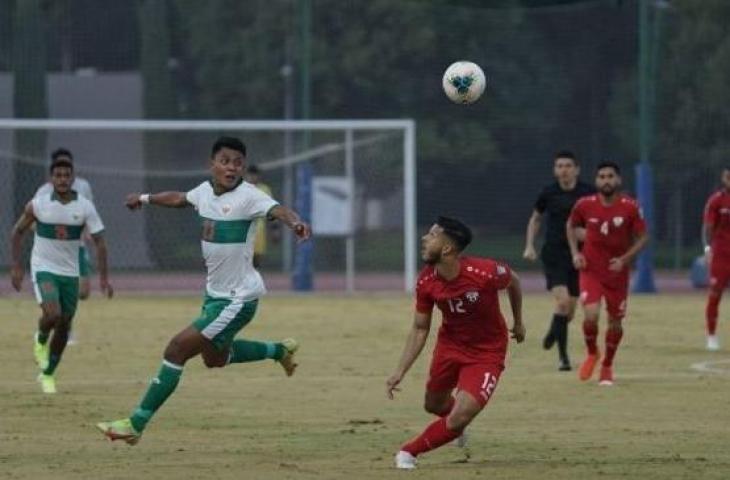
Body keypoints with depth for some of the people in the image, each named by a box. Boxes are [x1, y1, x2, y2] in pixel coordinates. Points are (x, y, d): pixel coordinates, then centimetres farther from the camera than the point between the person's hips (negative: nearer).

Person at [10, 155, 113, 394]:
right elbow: (18, 232, 4)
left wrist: (103, 277, -12)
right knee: (52, 314, -25)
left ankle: (48, 375, 26)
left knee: (63, 326, 7)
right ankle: (41, 340, 10)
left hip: (70, 273, 3)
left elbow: (99, 241, -5)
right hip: (44, 269, -3)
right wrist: (16, 266, -1)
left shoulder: (85, 207, -8)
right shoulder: (38, 204, -9)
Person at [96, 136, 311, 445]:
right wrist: (146, 198, 40)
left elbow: (276, 210, -38)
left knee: (177, 349, -13)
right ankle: (279, 351, 48)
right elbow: (181, 199, 25)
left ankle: (136, 424, -8)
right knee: (214, 358, 27)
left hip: (238, 299, -9)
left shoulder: (248, 196, -19)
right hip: (215, 292, 9)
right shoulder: (205, 191, 2)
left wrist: (295, 222, -60)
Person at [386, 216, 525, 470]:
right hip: (449, 345, 4)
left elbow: (513, 281, -5)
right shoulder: (426, 282, -18)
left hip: (486, 353, -4)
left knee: (458, 419, -18)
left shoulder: (485, 272, -30)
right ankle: (456, 425, 56)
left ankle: (409, 451, 3)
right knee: (434, 406, 21)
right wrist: (400, 371, -12)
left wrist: (518, 322, 9)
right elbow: (420, 329, -5)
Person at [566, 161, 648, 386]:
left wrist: (625, 259, -16)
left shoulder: (630, 207, -13)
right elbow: (571, 226, 10)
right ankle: (592, 354, 12)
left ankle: (607, 366, 30)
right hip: (591, 271, -1)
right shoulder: (585, 205, -9)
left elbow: (642, 237, -4)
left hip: (617, 272, 1)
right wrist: (575, 253, -2)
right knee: (590, 316, -18)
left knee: (615, 322, 8)